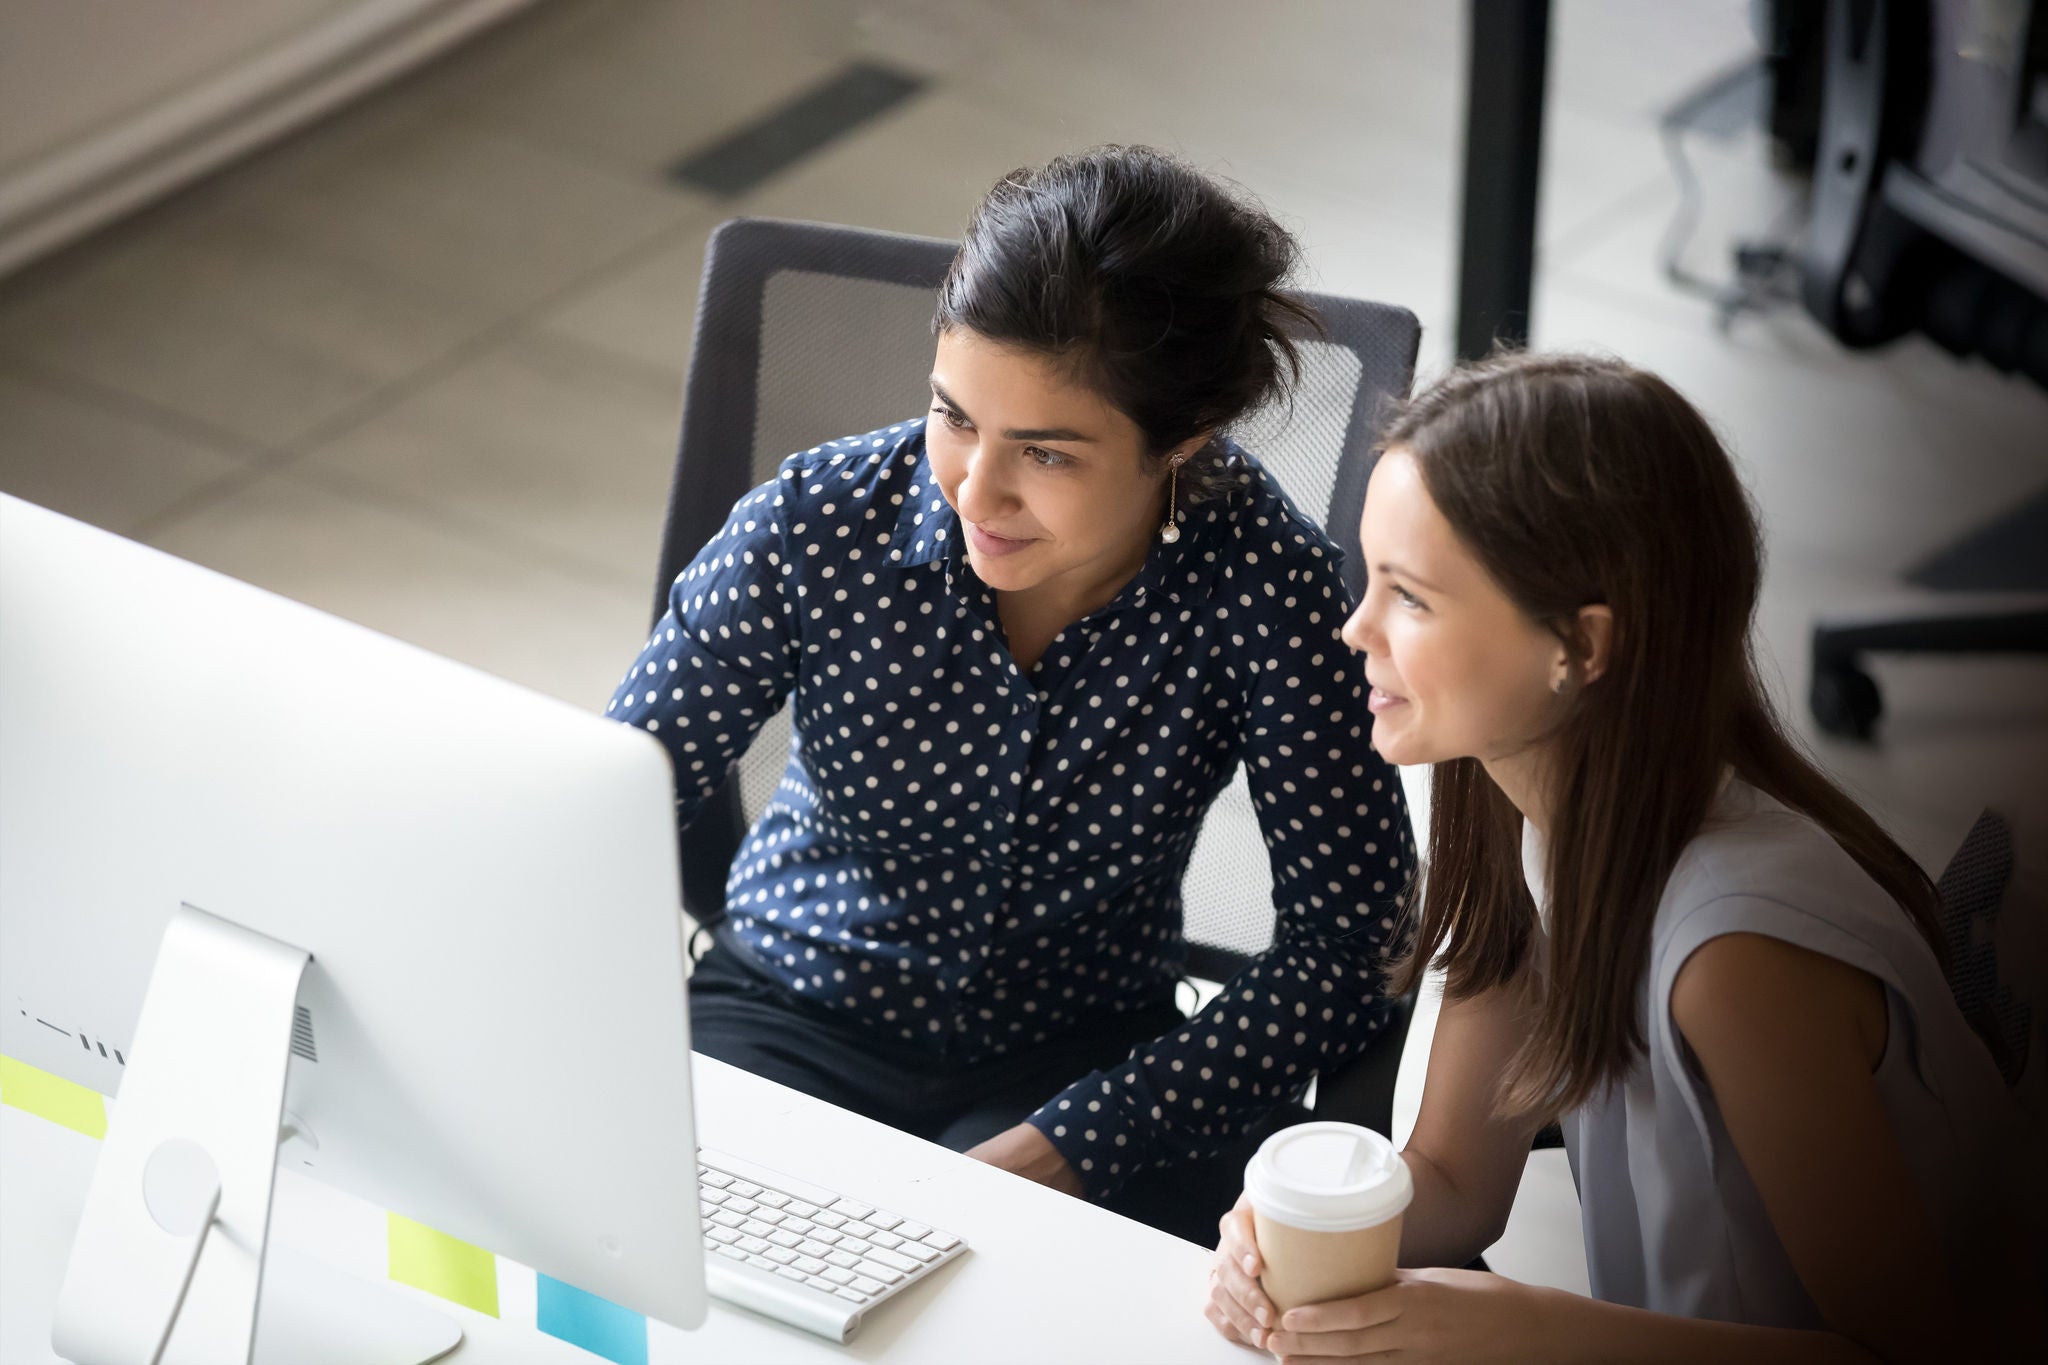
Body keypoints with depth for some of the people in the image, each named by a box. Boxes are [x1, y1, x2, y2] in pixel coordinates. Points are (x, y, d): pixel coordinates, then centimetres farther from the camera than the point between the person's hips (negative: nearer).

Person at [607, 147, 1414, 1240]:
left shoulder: (1259, 580, -20)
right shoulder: (813, 525, -18)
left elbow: (1343, 945, -17)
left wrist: (1065, 1150, -25)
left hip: (1080, 1058, -1)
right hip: (792, 1018, 2)